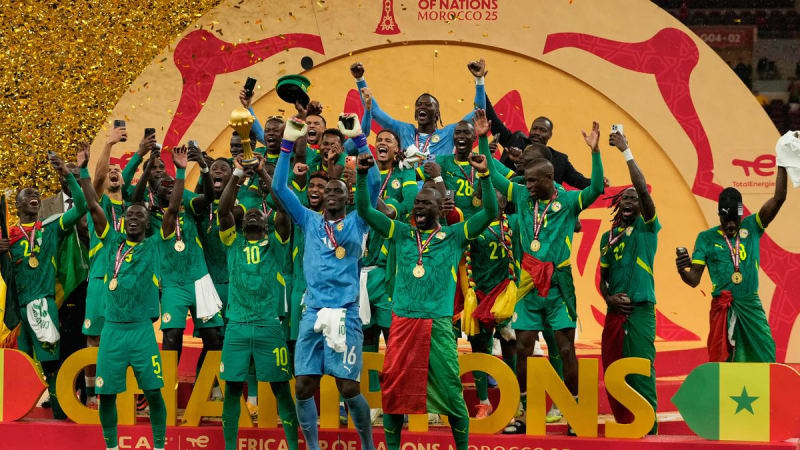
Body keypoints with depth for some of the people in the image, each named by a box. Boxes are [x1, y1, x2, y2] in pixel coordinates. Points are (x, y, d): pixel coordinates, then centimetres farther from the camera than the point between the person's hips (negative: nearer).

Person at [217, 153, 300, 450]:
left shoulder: (276, 244, 8)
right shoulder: (233, 243, 12)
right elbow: (223, 209, -2)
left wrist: (264, 174, -9)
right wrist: (237, 174, -9)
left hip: (269, 326, -1)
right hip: (237, 326, 1)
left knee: (281, 387, -1)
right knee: (233, 387, 3)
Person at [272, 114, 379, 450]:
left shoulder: (356, 223, 9)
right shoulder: (309, 221, 14)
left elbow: (374, 182, -2)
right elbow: (279, 187, 7)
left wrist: (358, 139, -9)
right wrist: (288, 144, -1)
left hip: (346, 313, -2)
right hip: (312, 312, 2)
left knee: (350, 388, -5)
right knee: (304, 386, -2)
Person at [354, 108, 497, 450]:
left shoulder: (454, 236, 4)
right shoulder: (402, 233, 11)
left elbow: (490, 212, -6)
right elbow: (364, 211, 10)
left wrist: (484, 173, -17)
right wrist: (362, 175, -5)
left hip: (438, 323, -3)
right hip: (402, 322, 3)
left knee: (450, 392, 0)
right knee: (394, 391, 4)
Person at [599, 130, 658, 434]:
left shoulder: (647, 227, 1)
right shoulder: (608, 236, 17)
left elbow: (643, 190, -15)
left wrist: (626, 151, -15)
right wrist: (608, 297, -2)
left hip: (640, 308, -6)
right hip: (614, 310, 6)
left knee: (641, 369, -10)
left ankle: (648, 431, -8)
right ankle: (625, 428, 14)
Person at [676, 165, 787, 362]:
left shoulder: (751, 227, 8)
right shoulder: (707, 237, 4)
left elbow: (779, 198, 0)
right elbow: (694, 279, 1)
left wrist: (782, 165, -6)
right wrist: (682, 270, -21)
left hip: (752, 305, 2)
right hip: (723, 307, -2)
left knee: (766, 361, -1)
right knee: (721, 361, -5)